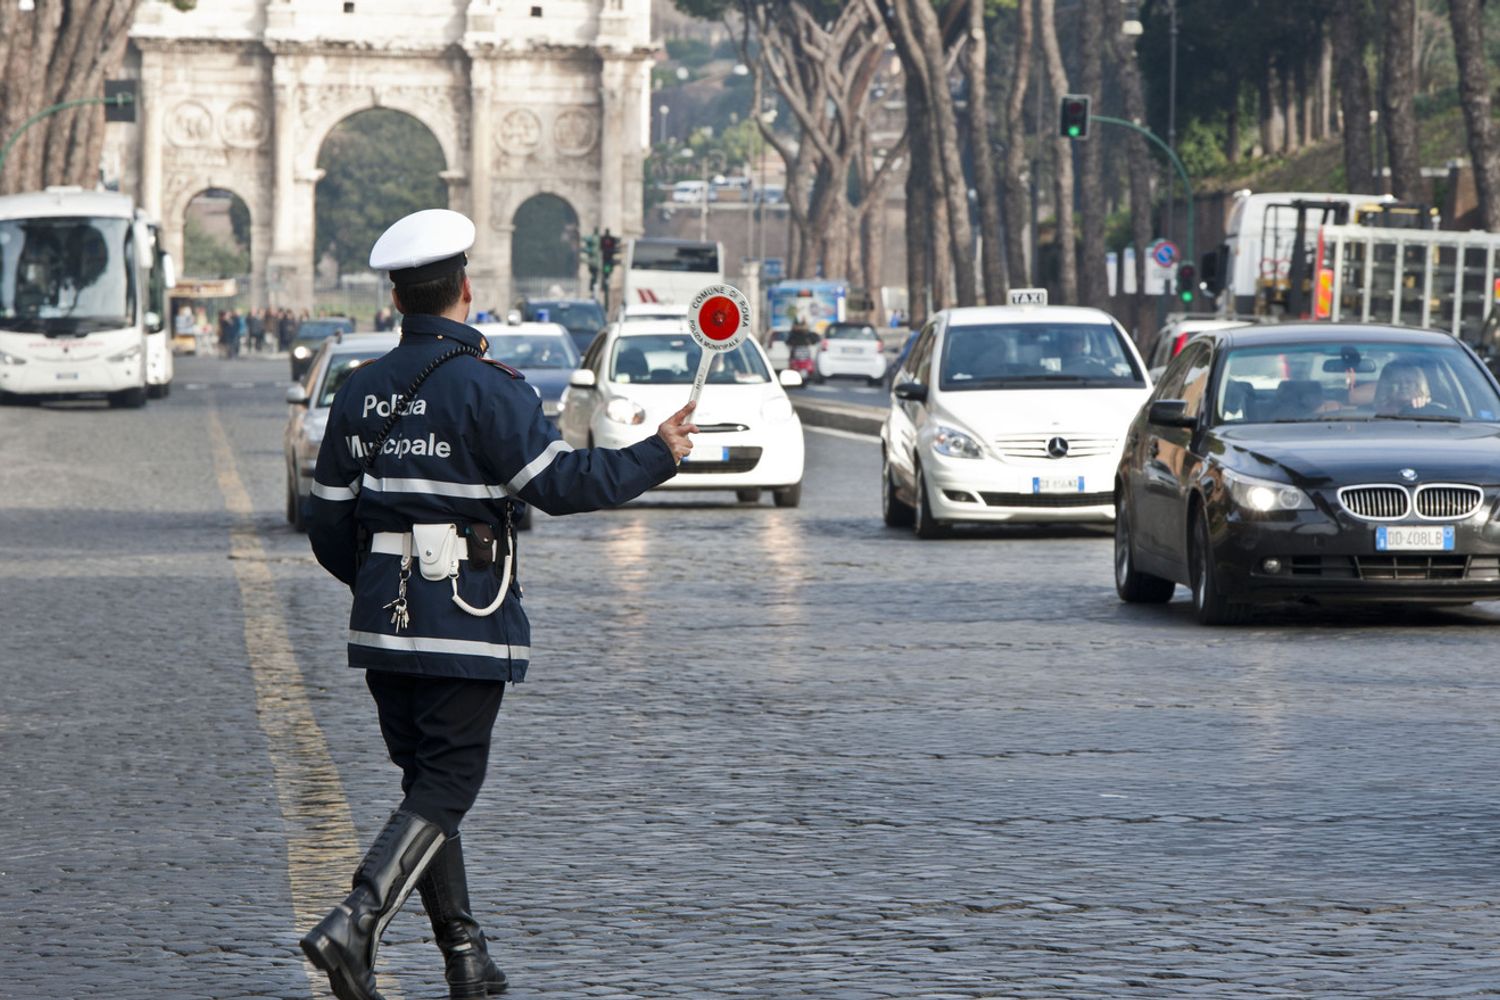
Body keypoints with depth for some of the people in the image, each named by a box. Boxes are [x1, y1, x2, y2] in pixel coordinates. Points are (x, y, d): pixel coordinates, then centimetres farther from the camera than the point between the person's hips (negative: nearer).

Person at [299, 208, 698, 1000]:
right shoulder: (485, 387, -12)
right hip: (464, 622, -6)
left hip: (383, 621, 6)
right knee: (445, 789, -2)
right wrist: (657, 456, -3)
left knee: (427, 780, 14)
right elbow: (558, 483, -15)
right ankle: (353, 926, -19)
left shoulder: (360, 393, 7)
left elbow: (328, 525, 11)